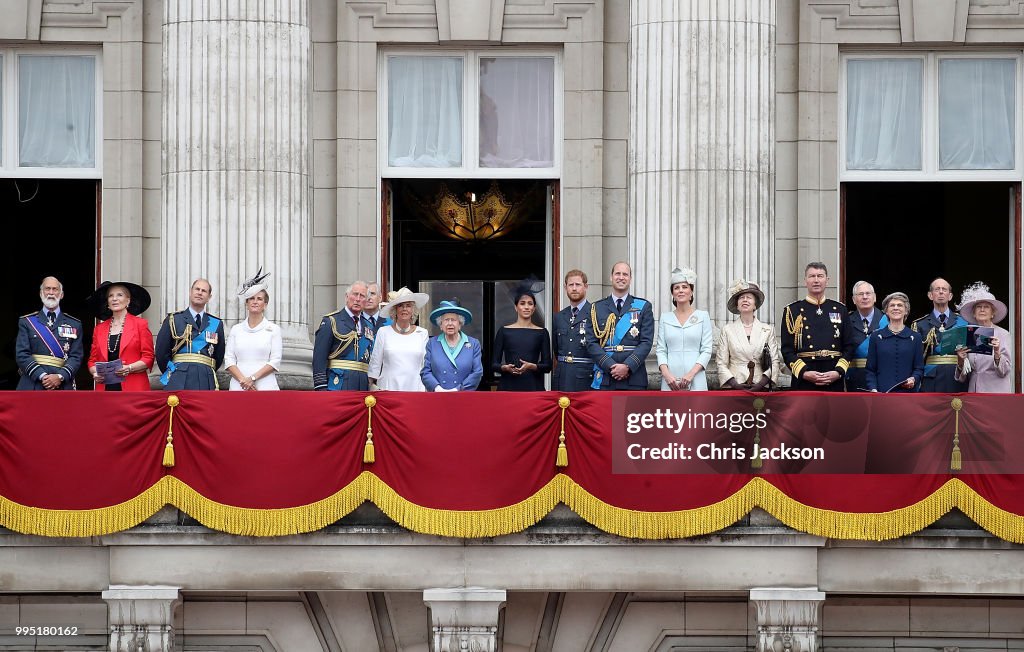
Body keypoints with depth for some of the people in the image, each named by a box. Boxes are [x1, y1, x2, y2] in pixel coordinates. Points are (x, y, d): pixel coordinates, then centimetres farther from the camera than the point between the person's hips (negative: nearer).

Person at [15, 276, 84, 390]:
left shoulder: (74, 325, 14)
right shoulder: (27, 322, 11)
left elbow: (76, 357, 6)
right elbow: (22, 355, 2)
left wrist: (60, 376, -12)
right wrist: (42, 376, -12)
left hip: (62, 388, 1)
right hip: (32, 388, -1)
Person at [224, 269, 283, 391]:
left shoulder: (273, 329, 8)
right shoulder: (236, 329, 14)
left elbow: (275, 361, 1)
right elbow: (229, 360, 7)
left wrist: (253, 378, -10)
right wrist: (243, 380, -9)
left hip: (265, 387, -2)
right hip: (238, 387, 2)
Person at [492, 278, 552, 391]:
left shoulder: (542, 333, 8)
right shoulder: (504, 331, 8)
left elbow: (547, 366, 5)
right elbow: (494, 364, 7)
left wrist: (531, 366, -13)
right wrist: (506, 368, -14)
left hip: (533, 386, 0)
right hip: (508, 386, 0)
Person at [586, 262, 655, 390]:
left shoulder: (643, 307, 10)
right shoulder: (597, 308, 12)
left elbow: (646, 342, 1)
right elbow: (591, 343, 4)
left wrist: (628, 366, -12)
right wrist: (610, 366, -10)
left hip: (634, 379, -1)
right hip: (604, 380, 1)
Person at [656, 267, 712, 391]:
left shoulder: (703, 316, 7)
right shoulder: (665, 318, 12)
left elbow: (707, 350, 2)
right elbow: (661, 350, 8)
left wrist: (691, 373, -11)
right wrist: (666, 374, -9)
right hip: (670, 381, 1)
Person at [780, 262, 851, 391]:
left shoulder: (839, 309, 12)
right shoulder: (793, 310, 4)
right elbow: (786, 350, 0)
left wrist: (839, 372, -7)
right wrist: (804, 373, -14)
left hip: (834, 381, 2)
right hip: (804, 382, -2)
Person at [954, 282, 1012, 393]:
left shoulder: (1002, 334, 0)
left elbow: (1004, 371, -5)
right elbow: (962, 376, 10)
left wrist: (997, 353, -22)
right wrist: (960, 361, -9)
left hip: (996, 390, -3)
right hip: (974, 390, 4)